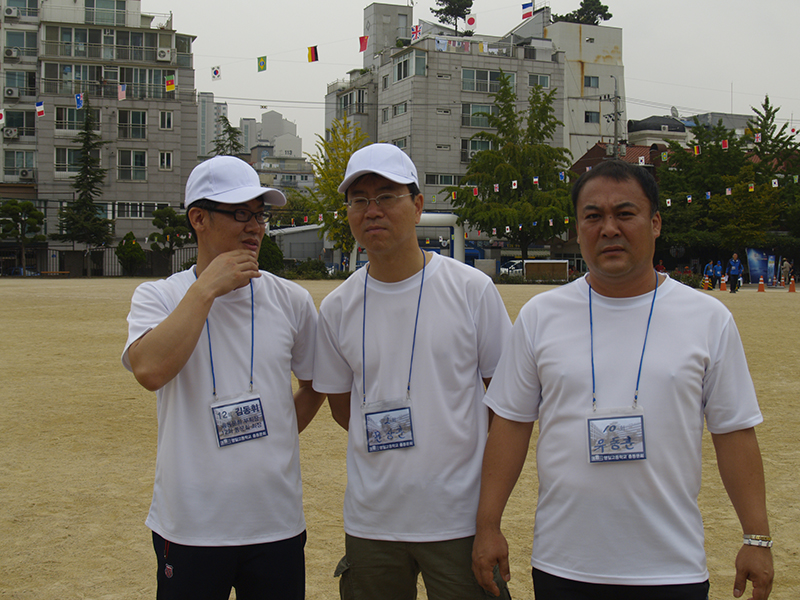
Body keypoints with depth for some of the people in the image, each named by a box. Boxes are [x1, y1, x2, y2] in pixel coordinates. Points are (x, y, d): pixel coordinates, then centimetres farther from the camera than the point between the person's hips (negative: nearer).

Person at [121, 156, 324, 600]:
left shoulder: (291, 300, 4)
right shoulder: (157, 297, -2)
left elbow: (315, 384, 17)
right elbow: (149, 371, -22)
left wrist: (271, 442, 6)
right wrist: (207, 287, -18)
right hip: (188, 527, -2)